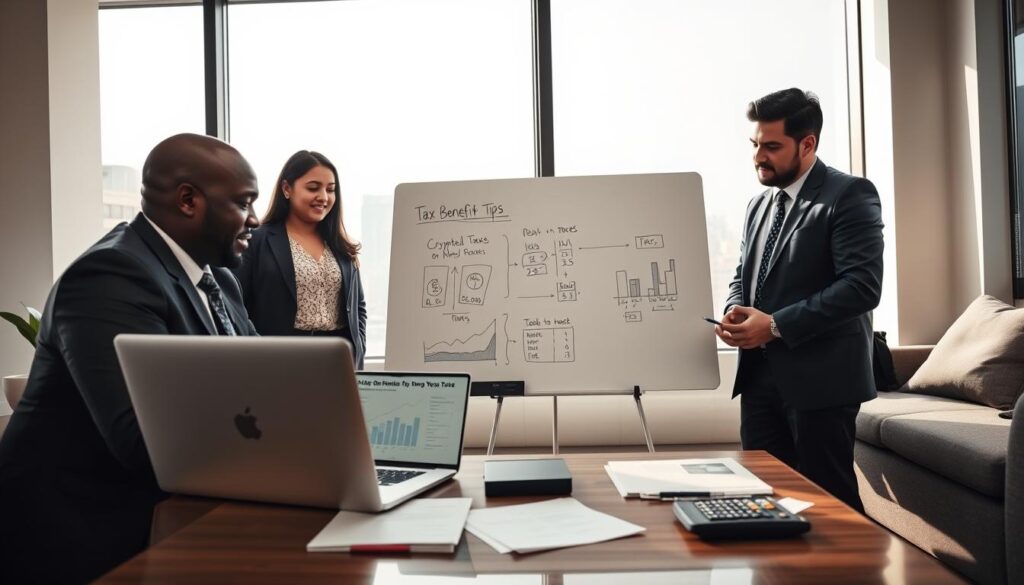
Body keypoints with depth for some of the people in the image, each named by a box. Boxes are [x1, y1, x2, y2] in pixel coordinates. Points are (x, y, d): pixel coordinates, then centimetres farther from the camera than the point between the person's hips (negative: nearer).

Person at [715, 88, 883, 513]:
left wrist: (776, 325, -20)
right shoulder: (759, 204, 16)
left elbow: (862, 285, -18)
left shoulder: (850, 195, -8)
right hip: (760, 374, 7)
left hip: (819, 376, -7)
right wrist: (735, 315, -2)